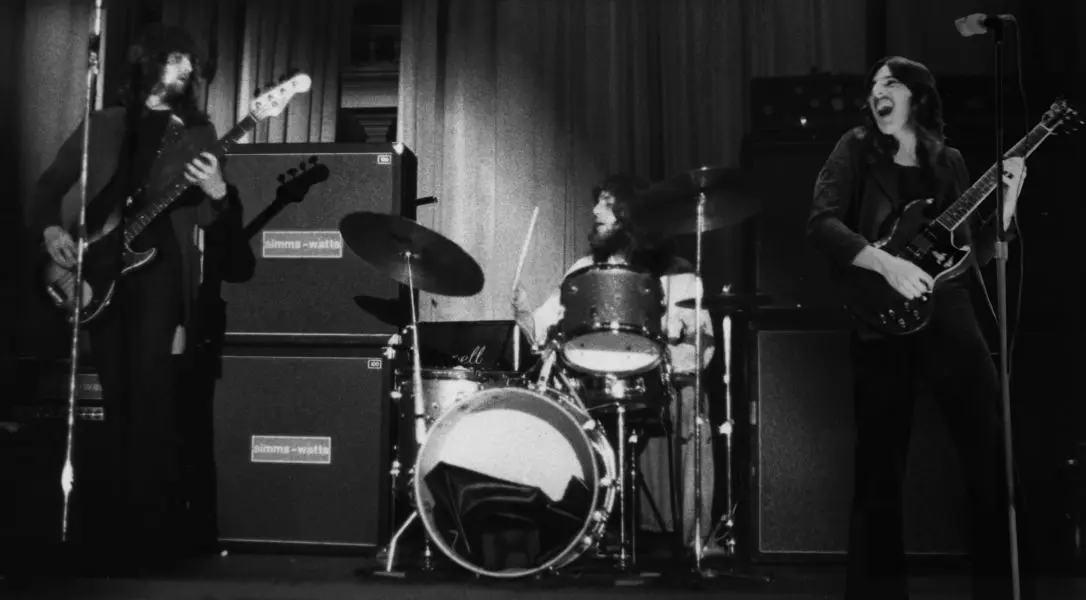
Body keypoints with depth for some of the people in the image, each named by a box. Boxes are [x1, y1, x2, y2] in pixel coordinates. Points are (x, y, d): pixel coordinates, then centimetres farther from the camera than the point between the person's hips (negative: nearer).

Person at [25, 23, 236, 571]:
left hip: (158, 270, -2)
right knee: (117, 401, 8)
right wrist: (49, 227, -2)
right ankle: (117, 518, 19)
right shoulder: (101, 125, 13)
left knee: (150, 401, -9)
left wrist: (217, 193, -18)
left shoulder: (196, 133, 9)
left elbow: (205, 219, 4)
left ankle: (153, 526, -2)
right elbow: (50, 185, 16)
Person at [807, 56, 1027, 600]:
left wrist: (1006, 201, 0)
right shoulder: (856, 150, 4)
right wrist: (885, 263, -21)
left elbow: (975, 254, 13)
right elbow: (820, 225, -10)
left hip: (948, 314, 3)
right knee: (879, 470, 0)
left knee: (992, 453, -2)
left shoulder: (948, 161, 13)